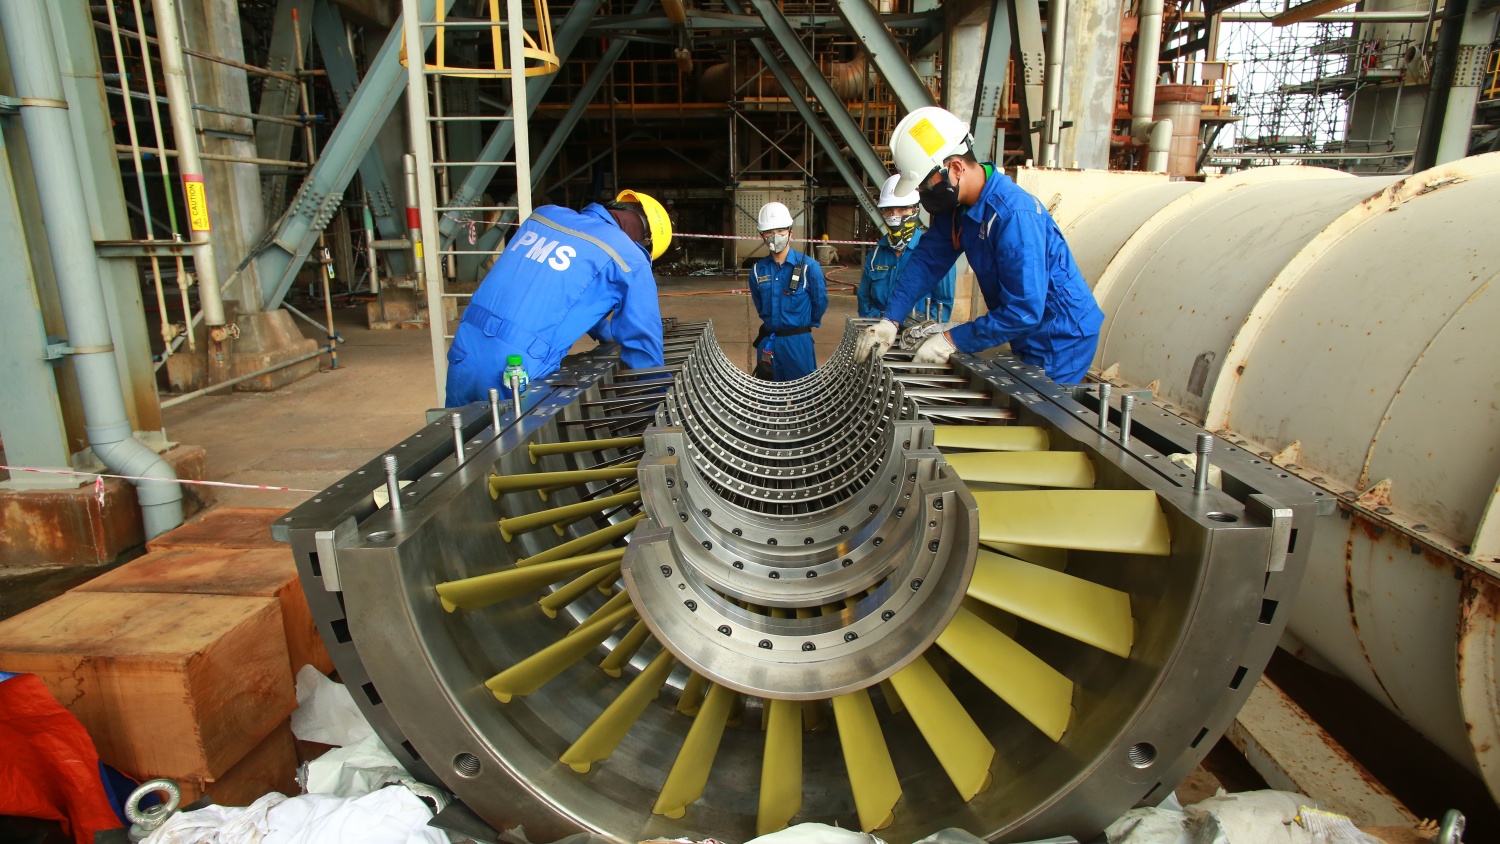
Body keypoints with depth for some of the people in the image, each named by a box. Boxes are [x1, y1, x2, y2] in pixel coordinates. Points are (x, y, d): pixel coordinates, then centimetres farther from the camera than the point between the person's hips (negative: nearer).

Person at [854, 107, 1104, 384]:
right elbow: (927, 261, 2)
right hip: (1030, 338, 8)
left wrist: (952, 340, -29)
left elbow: (1024, 311, -32)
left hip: (1060, 339, -8)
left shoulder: (1014, 215, -31)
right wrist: (890, 321, -8)